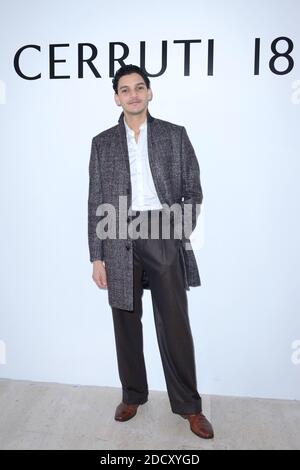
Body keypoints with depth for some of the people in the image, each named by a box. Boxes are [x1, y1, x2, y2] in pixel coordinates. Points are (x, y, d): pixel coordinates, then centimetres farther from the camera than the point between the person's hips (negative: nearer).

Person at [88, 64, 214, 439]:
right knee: (126, 323, 11)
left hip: (164, 237, -1)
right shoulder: (102, 143, 9)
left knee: (175, 323, 3)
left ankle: (188, 405, 20)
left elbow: (193, 190, 7)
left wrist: (181, 234, -5)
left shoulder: (175, 135, 7)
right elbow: (96, 203, 6)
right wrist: (97, 257, 1)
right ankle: (133, 395, 30)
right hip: (120, 240, 2)